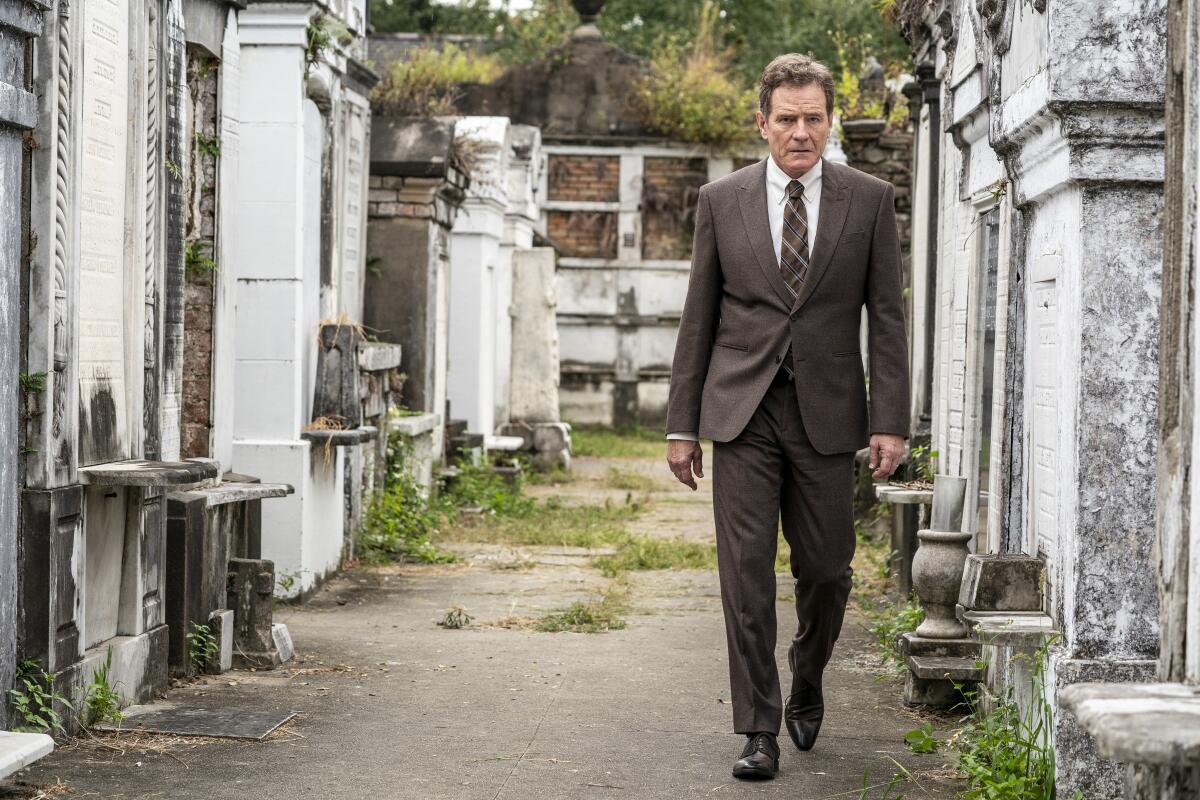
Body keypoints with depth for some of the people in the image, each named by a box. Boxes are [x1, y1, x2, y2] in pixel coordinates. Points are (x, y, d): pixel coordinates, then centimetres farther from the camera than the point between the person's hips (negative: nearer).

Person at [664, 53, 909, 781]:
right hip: (742, 410, 0)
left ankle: (806, 683, 35)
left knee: (826, 569, 6)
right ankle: (759, 732, 2)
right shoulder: (722, 201, 4)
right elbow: (699, 319, 7)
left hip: (826, 413, 0)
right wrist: (682, 422, 4)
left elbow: (886, 318, 2)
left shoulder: (871, 200, 2)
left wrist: (891, 421, -6)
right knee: (747, 572, -4)